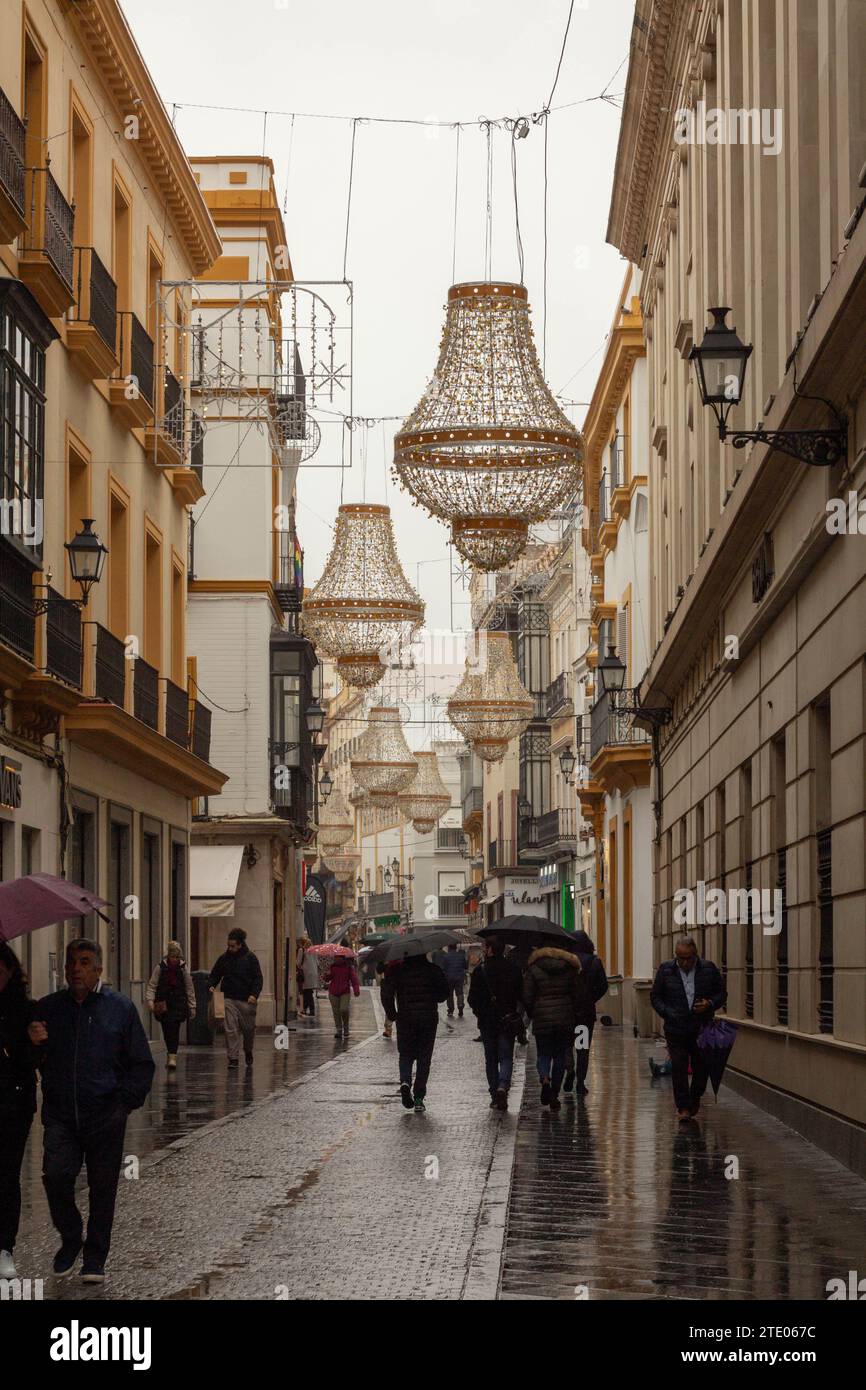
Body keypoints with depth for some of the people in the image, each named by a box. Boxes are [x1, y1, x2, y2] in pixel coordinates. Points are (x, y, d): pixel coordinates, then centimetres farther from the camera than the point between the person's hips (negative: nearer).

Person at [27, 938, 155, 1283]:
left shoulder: (120, 1007, 3)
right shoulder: (48, 1008, 9)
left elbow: (142, 1064, 6)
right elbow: (31, 1064, 15)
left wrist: (126, 1102, -4)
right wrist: (34, 1045, -7)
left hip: (105, 1116, -1)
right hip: (60, 1115, 1)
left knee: (103, 1189, 2)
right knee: (55, 1176, -14)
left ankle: (95, 1258, 16)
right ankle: (70, 1237, 12)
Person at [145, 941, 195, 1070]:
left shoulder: (183, 967, 1)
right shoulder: (160, 967, -3)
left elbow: (189, 988, 7)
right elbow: (152, 985, -3)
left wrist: (192, 1006, 8)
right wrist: (150, 1000, -17)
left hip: (178, 1003, 0)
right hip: (163, 1004, 0)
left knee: (174, 1029, -12)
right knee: (166, 1030, 4)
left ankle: (172, 1055, -15)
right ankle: (171, 1054, 20)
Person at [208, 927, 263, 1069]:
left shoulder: (250, 958, -1)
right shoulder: (224, 958, 7)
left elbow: (258, 978, -1)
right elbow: (215, 975, 16)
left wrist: (254, 994, -14)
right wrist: (211, 985, -4)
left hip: (246, 999, -1)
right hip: (229, 998, 2)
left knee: (249, 1029, 9)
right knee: (231, 1029, -7)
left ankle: (248, 1052, 34)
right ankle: (233, 1058, -4)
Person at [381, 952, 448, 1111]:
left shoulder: (396, 970, -2)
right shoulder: (433, 970, 0)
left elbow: (386, 994, -9)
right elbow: (444, 993, 1)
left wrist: (392, 1015, 2)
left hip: (405, 1019, 0)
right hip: (429, 1018, 0)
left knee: (405, 1055, 14)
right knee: (424, 1058, 7)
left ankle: (405, 1082, -16)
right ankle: (419, 1098, 2)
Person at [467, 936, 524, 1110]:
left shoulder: (480, 971, -9)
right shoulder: (514, 969, -3)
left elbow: (473, 999, -5)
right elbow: (521, 995, 2)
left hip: (487, 1022, -1)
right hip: (508, 1021, 1)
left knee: (491, 1059, 10)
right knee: (506, 1057, 5)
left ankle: (495, 1096, 10)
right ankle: (503, 1086, -20)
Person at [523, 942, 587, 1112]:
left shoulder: (533, 970, -4)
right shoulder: (570, 968, 3)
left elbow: (527, 997, -4)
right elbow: (580, 994, 4)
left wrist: (531, 1014, 11)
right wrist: (576, 1015, 15)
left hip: (542, 1019, -2)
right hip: (565, 1019, 2)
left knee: (543, 1054, 11)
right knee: (560, 1056, 12)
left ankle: (545, 1079, -20)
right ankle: (554, 1095, 12)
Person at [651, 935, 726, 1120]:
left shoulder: (708, 969, 1)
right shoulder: (665, 970, 1)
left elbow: (722, 993, 9)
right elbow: (655, 996, 6)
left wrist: (710, 1004, -11)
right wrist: (667, 1013, -10)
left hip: (702, 1028, 1)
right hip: (676, 1028, -1)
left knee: (702, 1067, 7)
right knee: (678, 1068, -3)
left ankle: (695, 1098, 31)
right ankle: (683, 1106, 4)